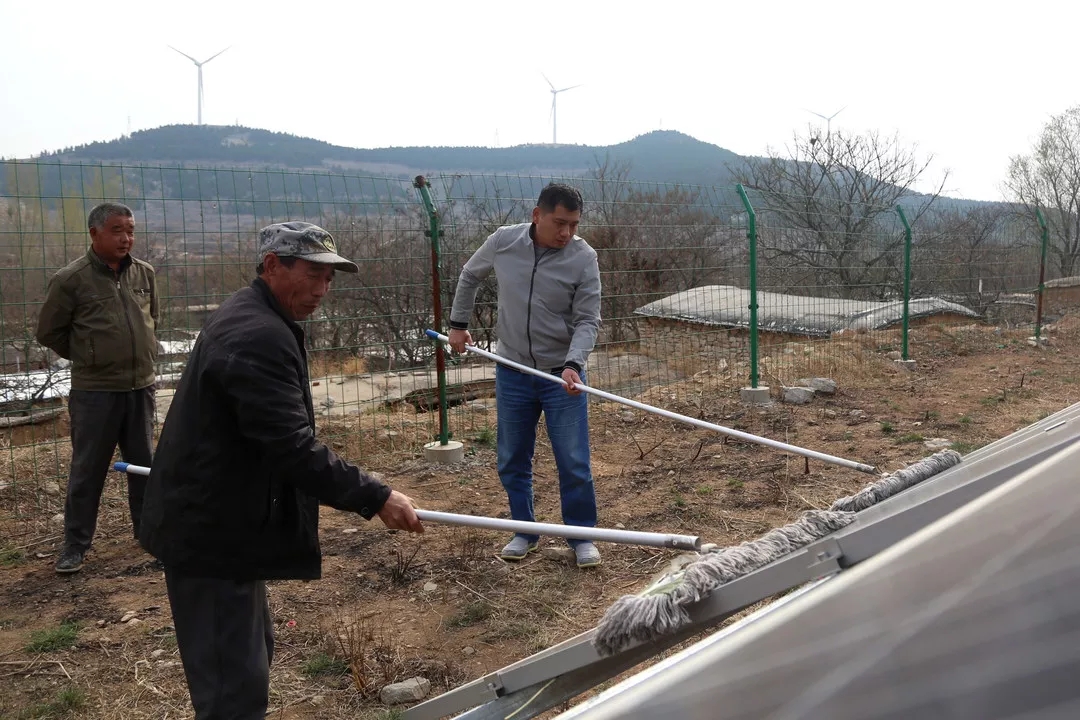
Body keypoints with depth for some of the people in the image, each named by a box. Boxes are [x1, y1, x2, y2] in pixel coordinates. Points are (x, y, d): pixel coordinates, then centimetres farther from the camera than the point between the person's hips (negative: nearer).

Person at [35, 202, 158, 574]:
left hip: (141, 386, 4)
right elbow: (49, 332, -1)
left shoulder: (145, 273, 3)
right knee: (87, 469, 4)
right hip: (94, 391, -4)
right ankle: (75, 544, 17)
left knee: (144, 463, 15)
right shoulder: (71, 279, -11)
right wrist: (87, 357, 7)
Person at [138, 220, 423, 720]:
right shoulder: (259, 336, -23)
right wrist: (375, 498, -26)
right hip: (211, 534, -11)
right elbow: (293, 449, -29)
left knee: (251, 648, 25)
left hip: (218, 520, 11)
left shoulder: (248, 318, 13)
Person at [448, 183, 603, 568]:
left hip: (562, 373, -2)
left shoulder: (584, 258, -13)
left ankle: (582, 536, 17)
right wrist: (458, 324, 13)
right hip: (512, 371, 3)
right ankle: (525, 532, 28)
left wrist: (573, 364, -28)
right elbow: (469, 276, 13)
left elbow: (587, 321, -13)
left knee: (574, 462, 0)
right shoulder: (502, 241, -6)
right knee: (512, 461, 11)